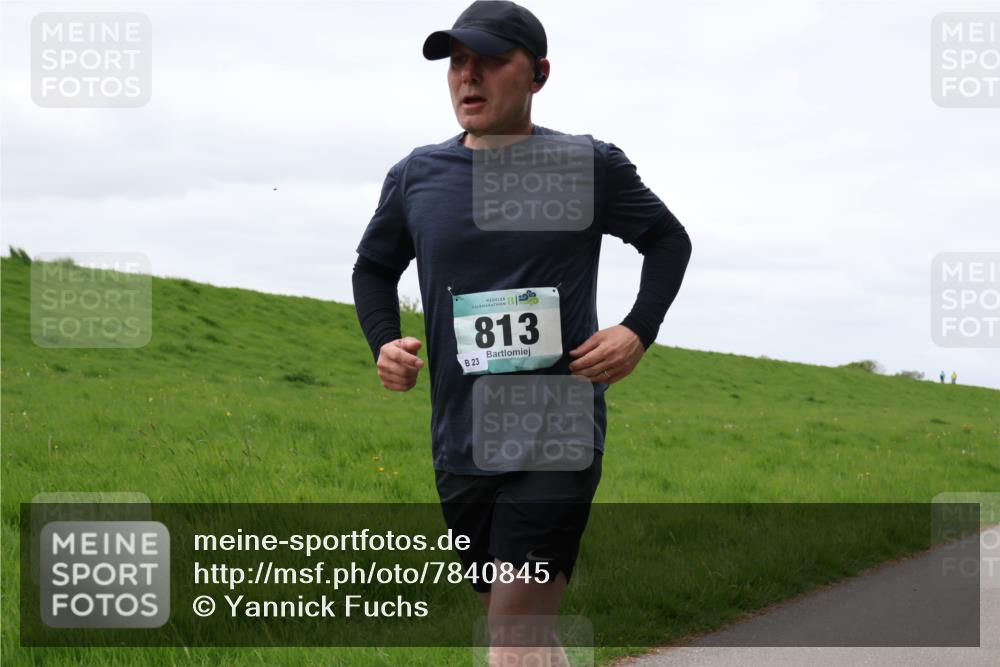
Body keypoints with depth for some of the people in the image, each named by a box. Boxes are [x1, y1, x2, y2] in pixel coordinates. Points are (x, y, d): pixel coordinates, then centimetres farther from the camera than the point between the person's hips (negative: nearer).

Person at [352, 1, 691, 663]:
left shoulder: (591, 167, -3)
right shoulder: (416, 176, 6)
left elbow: (669, 241, 11)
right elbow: (375, 267, 22)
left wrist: (639, 331, -5)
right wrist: (384, 342, 2)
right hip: (460, 450, 4)